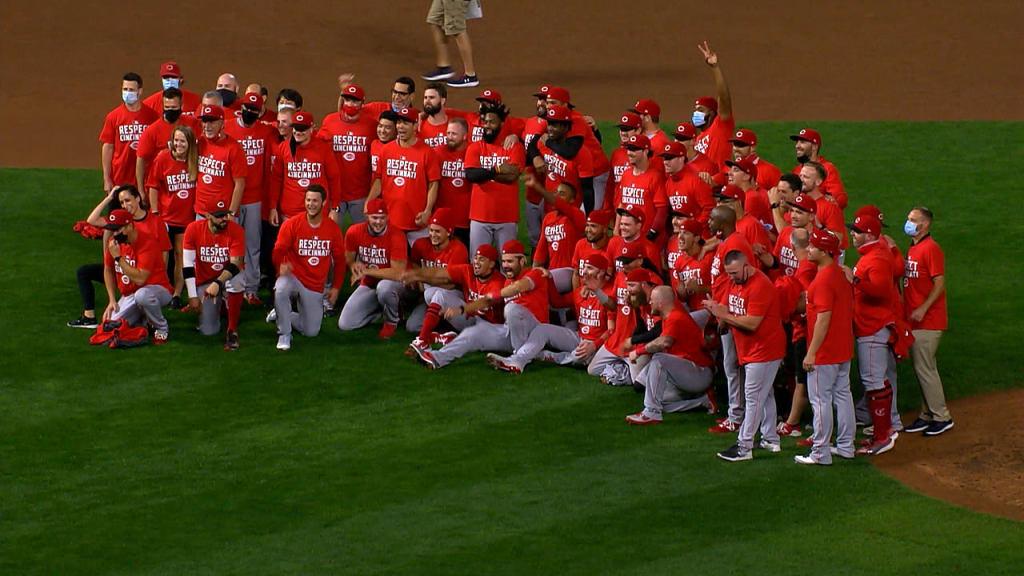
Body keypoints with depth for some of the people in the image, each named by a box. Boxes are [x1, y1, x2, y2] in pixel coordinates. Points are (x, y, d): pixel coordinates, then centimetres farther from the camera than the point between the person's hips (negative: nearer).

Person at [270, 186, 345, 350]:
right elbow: (278, 252, -9)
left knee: (311, 332, 0)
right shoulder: (291, 225, -7)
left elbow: (340, 260, 10)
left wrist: (336, 287, 6)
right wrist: (282, 265, -33)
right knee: (280, 290, -40)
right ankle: (284, 334, -19)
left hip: (315, 287, 3)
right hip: (293, 278, -3)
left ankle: (283, 315, 29)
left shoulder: (333, 229, 0)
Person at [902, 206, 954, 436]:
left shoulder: (931, 249, -14)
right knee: (921, 368, 13)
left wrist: (922, 309, -24)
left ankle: (941, 417, -1)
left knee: (924, 368, -8)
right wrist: (903, 308, 16)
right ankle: (927, 415, 19)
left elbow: (939, 284, -19)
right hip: (914, 322, 10)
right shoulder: (913, 249, 16)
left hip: (928, 322, -10)